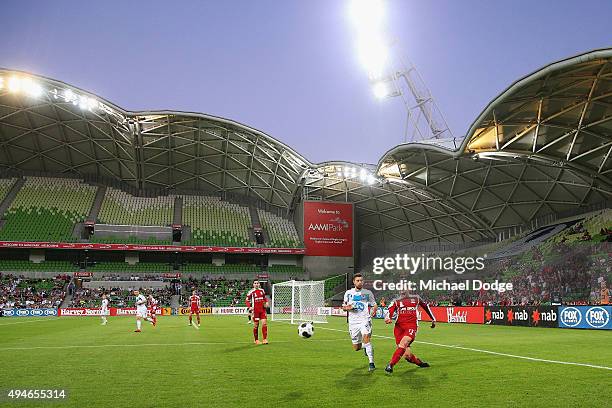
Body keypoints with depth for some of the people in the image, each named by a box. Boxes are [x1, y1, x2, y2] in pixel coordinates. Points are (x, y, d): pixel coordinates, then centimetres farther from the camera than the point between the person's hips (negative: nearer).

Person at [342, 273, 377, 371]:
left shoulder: (368, 293, 5)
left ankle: (371, 363, -18)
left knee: (366, 338, -26)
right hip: (353, 322, 3)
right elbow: (343, 307, 16)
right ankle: (366, 346, 40)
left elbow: (374, 304, 12)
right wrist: (347, 308, -8)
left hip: (365, 320, -2)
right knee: (356, 348, 6)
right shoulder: (348, 293, 8)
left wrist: (374, 311, -10)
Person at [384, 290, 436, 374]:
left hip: (411, 326, 0)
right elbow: (389, 311, -1)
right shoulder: (396, 301, 13)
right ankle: (420, 363, 21)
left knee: (403, 344, -29)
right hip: (399, 326, 1)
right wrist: (387, 318, -25)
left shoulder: (416, 298, 18)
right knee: (407, 355, -7)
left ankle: (390, 365, -26)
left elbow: (426, 306, 33)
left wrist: (433, 319, 40)